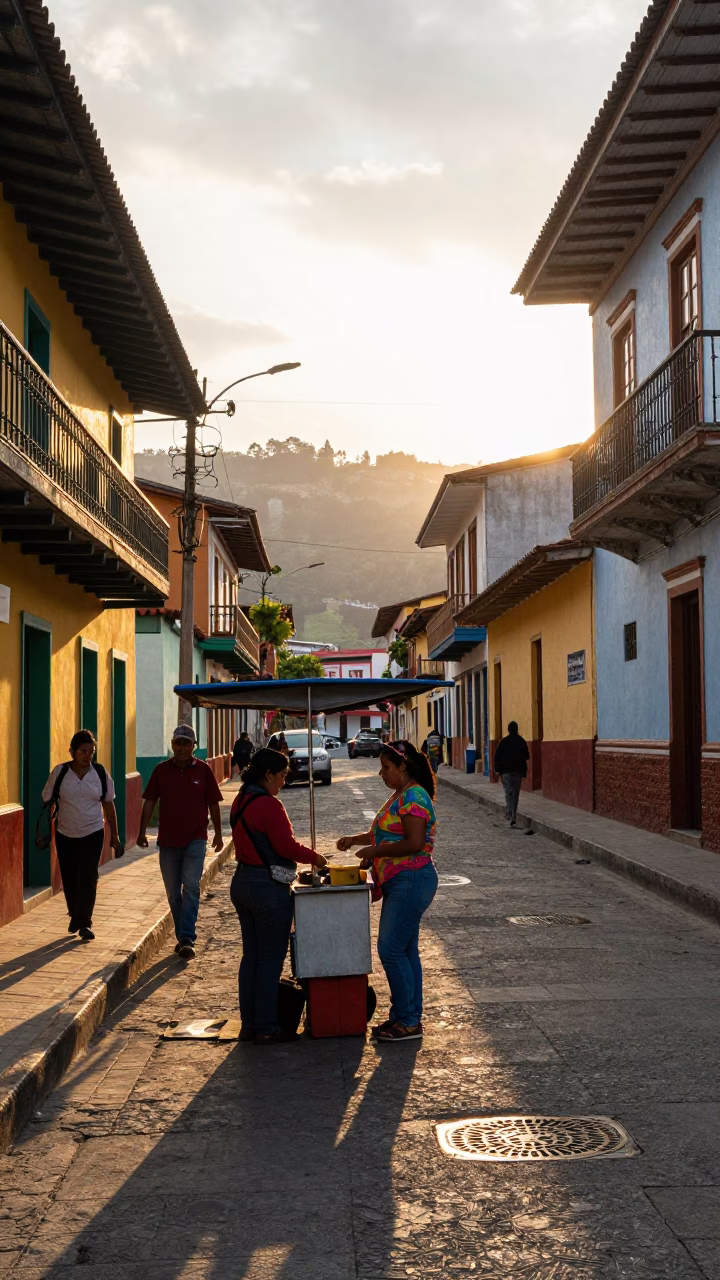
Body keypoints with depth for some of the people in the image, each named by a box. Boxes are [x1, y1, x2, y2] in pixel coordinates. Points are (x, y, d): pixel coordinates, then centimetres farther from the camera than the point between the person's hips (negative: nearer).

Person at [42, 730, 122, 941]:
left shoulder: (101, 773, -4)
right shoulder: (60, 772, -7)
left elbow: (108, 805, 4)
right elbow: (48, 801, 1)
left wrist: (114, 836, 6)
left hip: (92, 834, -1)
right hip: (65, 835, 1)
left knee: (88, 879, -7)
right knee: (69, 880, 8)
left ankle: (85, 923, 4)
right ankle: (75, 916, 32)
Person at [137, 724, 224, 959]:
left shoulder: (203, 770, -1)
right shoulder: (161, 770, 2)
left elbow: (213, 804, 6)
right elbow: (149, 802, 5)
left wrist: (218, 834, 8)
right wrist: (142, 832, 0)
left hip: (195, 839, -3)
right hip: (168, 840, 3)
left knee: (191, 887, -15)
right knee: (173, 892, 9)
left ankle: (187, 939, -16)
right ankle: (182, 937, 21)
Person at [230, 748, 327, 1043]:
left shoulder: (241, 801, 10)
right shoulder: (268, 805, -19)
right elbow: (286, 845, -18)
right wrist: (314, 857, -2)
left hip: (242, 883, 9)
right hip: (268, 888, -9)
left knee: (250, 955, 15)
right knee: (271, 959, 1)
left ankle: (248, 1023, 22)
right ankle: (266, 1028, 6)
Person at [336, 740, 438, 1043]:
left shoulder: (414, 797, -17)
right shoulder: (400, 795, 15)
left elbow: (414, 843, -24)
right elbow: (387, 834, 25)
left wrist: (374, 852, -16)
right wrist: (355, 840, 13)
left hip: (411, 882, -10)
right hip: (398, 882, 10)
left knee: (391, 950, -8)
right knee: (405, 951, 13)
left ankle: (408, 1021, 0)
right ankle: (408, 1017, 19)